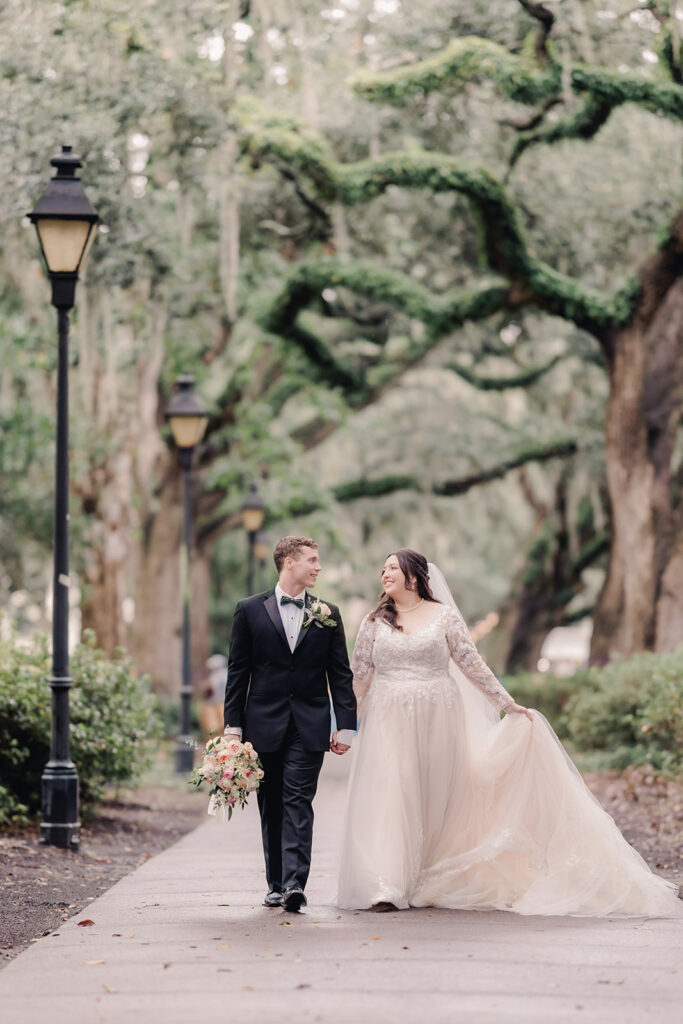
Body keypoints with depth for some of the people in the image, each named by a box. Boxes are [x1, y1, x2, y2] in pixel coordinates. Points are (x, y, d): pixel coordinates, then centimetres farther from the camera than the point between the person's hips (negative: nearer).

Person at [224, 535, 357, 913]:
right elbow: (238, 671, 5)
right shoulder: (250, 610, 4)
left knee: (298, 803, -10)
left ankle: (294, 885, -19)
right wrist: (233, 725, 0)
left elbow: (341, 674, 7)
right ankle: (277, 884, 17)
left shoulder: (327, 614, 7)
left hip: (309, 725, -1)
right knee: (271, 807, 7)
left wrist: (345, 726, -1)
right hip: (264, 722, 1)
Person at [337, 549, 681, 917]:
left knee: (435, 800, 2)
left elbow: (472, 665, 4)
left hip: (436, 721, -1)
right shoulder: (374, 624, 8)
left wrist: (508, 704, 2)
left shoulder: (443, 617, 3)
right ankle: (384, 888, -15)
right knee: (388, 796, -10)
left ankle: (427, 885, 13)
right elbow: (359, 678, 10)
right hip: (388, 724, 1)